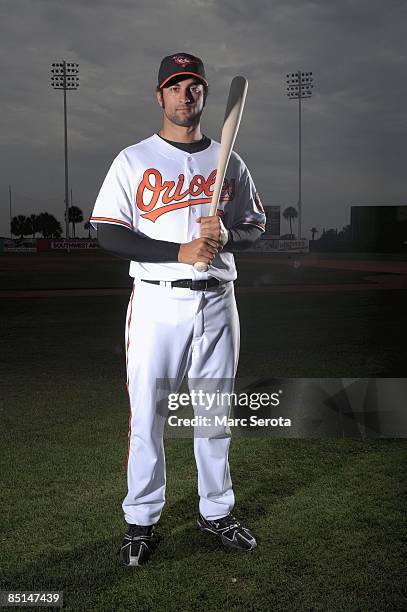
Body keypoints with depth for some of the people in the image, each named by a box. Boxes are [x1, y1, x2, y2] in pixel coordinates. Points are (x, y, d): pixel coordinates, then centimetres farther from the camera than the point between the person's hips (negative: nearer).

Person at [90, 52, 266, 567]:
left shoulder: (229, 162, 12)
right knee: (146, 414, 1)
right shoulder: (133, 159, 2)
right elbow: (108, 232, -6)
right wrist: (180, 252, -16)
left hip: (217, 299, 3)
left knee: (215, 411, 11)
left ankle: (216, 512, 27)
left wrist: (226, 234, -9)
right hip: (157, 301, -2)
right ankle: (141, 521, 18)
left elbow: (256, 226, 15)